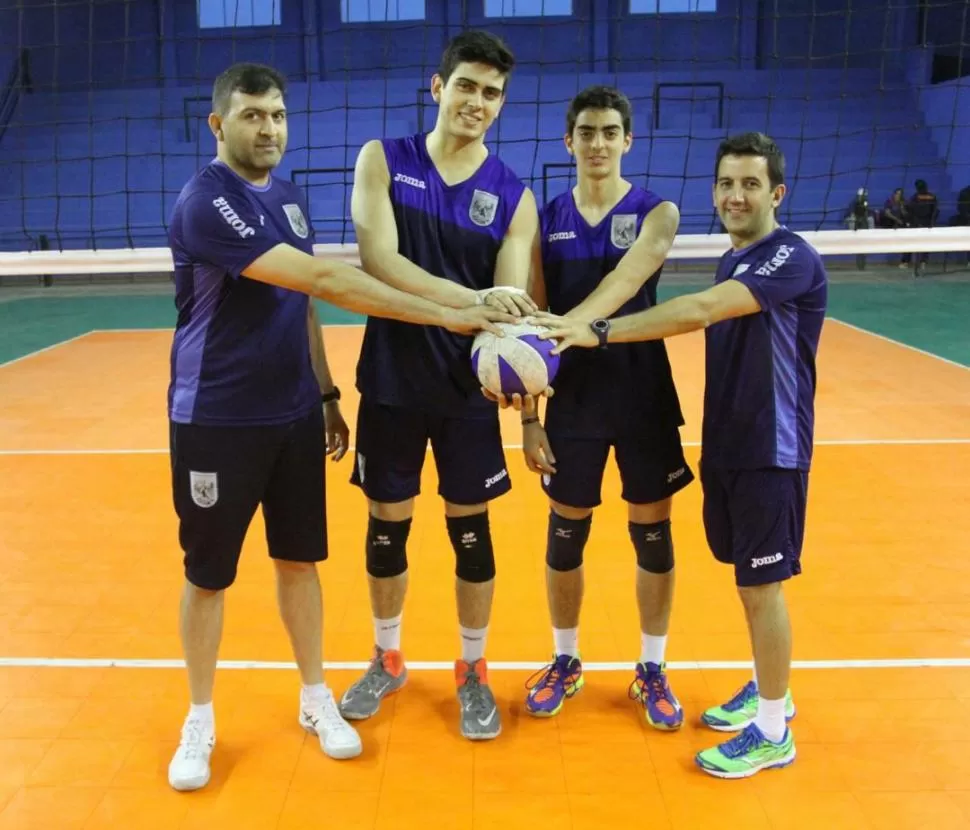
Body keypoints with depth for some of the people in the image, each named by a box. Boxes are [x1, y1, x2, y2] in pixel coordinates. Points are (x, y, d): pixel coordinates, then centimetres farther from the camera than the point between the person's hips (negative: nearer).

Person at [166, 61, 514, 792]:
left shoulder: (290, 197, 8)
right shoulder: (206, 203, -19)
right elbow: (323, 280, -28)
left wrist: (326, 393, 13)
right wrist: (445, 315, -30)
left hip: (293, 415, 6)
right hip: (216, 421, -6)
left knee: (300, 559, 13)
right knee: (208, 573, 7)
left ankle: (316, 699, 29)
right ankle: (200, 722, 26)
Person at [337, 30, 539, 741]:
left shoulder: (514, 197, -3)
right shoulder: (383, 160, -3)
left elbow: (512, 300, -13)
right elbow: (378, 261, -18)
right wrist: (471, 299, -33)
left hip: (468, 388, 0)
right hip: (391, 381, 1)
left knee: (470, 530, 8)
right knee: (387, 524, 12)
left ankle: (473, 671, 29)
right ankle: (387, 659, 35)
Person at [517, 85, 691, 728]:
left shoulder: (656, 212, -3)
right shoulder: (547, 219, 4)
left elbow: (624, 283, -24)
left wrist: (564, 328, -42)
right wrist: (529, 413, -4)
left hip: (643, 396, -1)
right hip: (572, 397, 2)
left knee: (653, 535, 7)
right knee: (566, 534, 9)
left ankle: (652, 670, 25)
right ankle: (566, 661, 29)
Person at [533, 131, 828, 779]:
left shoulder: (792, 258, -17)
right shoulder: (732, 263, 11)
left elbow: (699, 311, -32)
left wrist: (599, 332, -38)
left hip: (771, 450, -8)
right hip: (726, 444, 8)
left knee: (762, 584, -1)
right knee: (748, 577, 17)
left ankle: (773, 732, 15)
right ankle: (768, 691, 35)